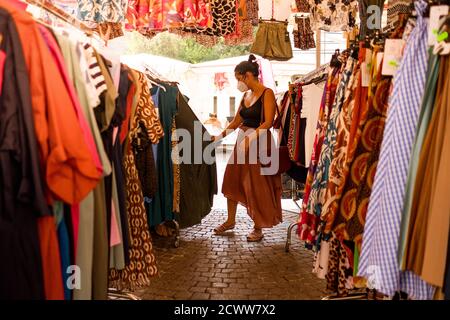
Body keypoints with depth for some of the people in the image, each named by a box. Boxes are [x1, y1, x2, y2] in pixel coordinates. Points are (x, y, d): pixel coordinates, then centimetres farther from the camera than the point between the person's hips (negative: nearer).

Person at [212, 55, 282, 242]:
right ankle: (230, 221, 27)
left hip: (259, 143, -7)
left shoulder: (267, 93, -9)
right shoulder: (246, 95, 12)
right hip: (242, 141, 8)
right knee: (232, 180, 11)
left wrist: (250, 138, -29)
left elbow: (268, 123, -19)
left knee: (257, 186, -1)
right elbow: (236, 121, 18)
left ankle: (258, 228, 14)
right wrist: (219, 137, 14)